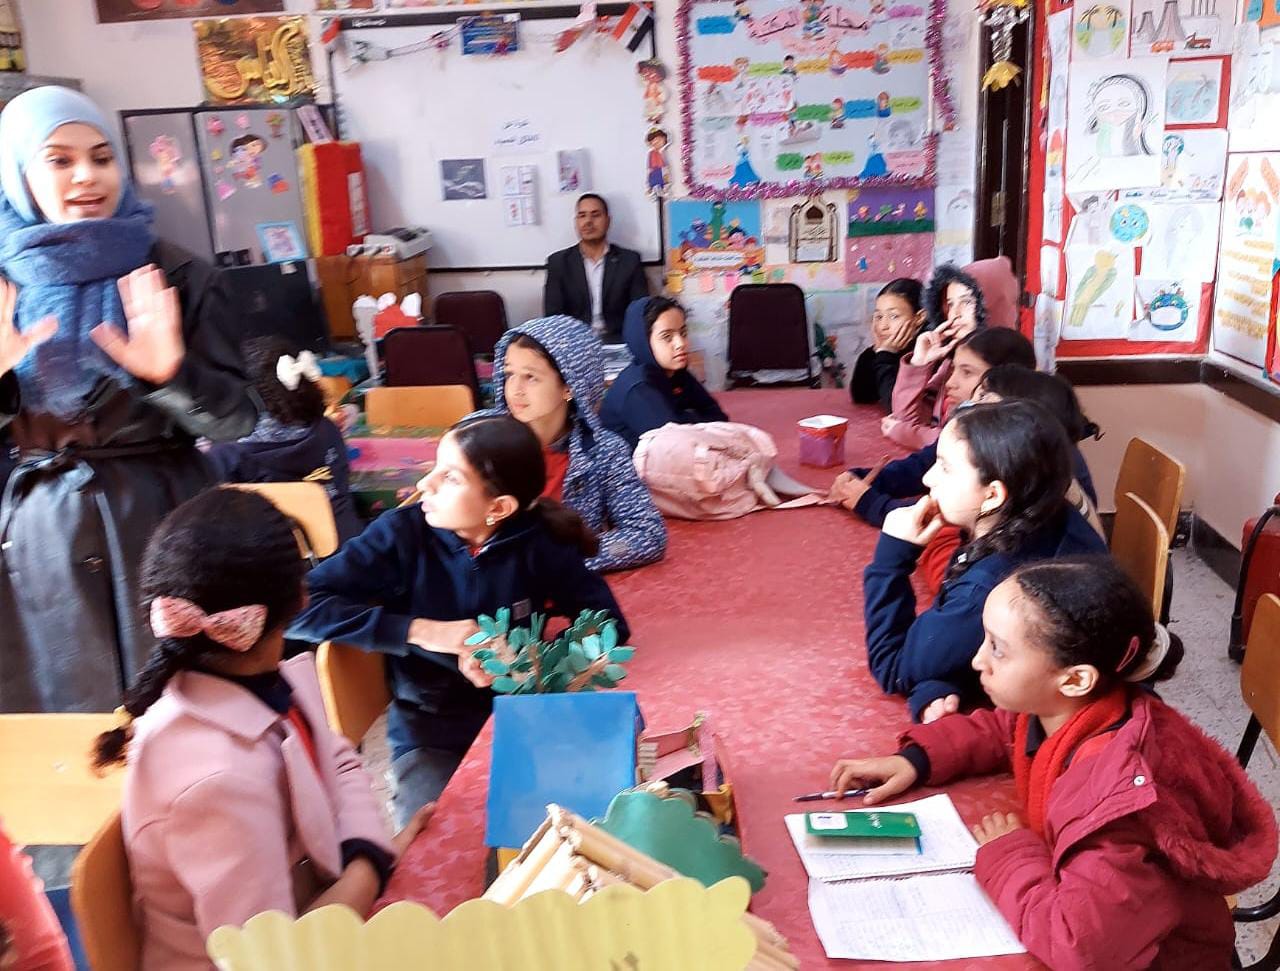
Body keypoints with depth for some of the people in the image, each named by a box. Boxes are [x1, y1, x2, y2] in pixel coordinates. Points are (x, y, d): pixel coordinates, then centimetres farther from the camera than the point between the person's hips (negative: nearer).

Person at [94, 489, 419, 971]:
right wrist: (370, 869, -16)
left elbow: (338, 762, 5)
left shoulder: (270, 682, -10)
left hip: (303, 902, 6)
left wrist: (366, 854, -11)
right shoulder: (217, 778, -33)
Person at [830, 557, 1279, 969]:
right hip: (1071, 895, 7)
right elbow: (1000, 728, 9)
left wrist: (1008, 853, -25)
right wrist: (917, 758, -7)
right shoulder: (1060, 708, -13)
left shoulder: (1117, 794, -36)